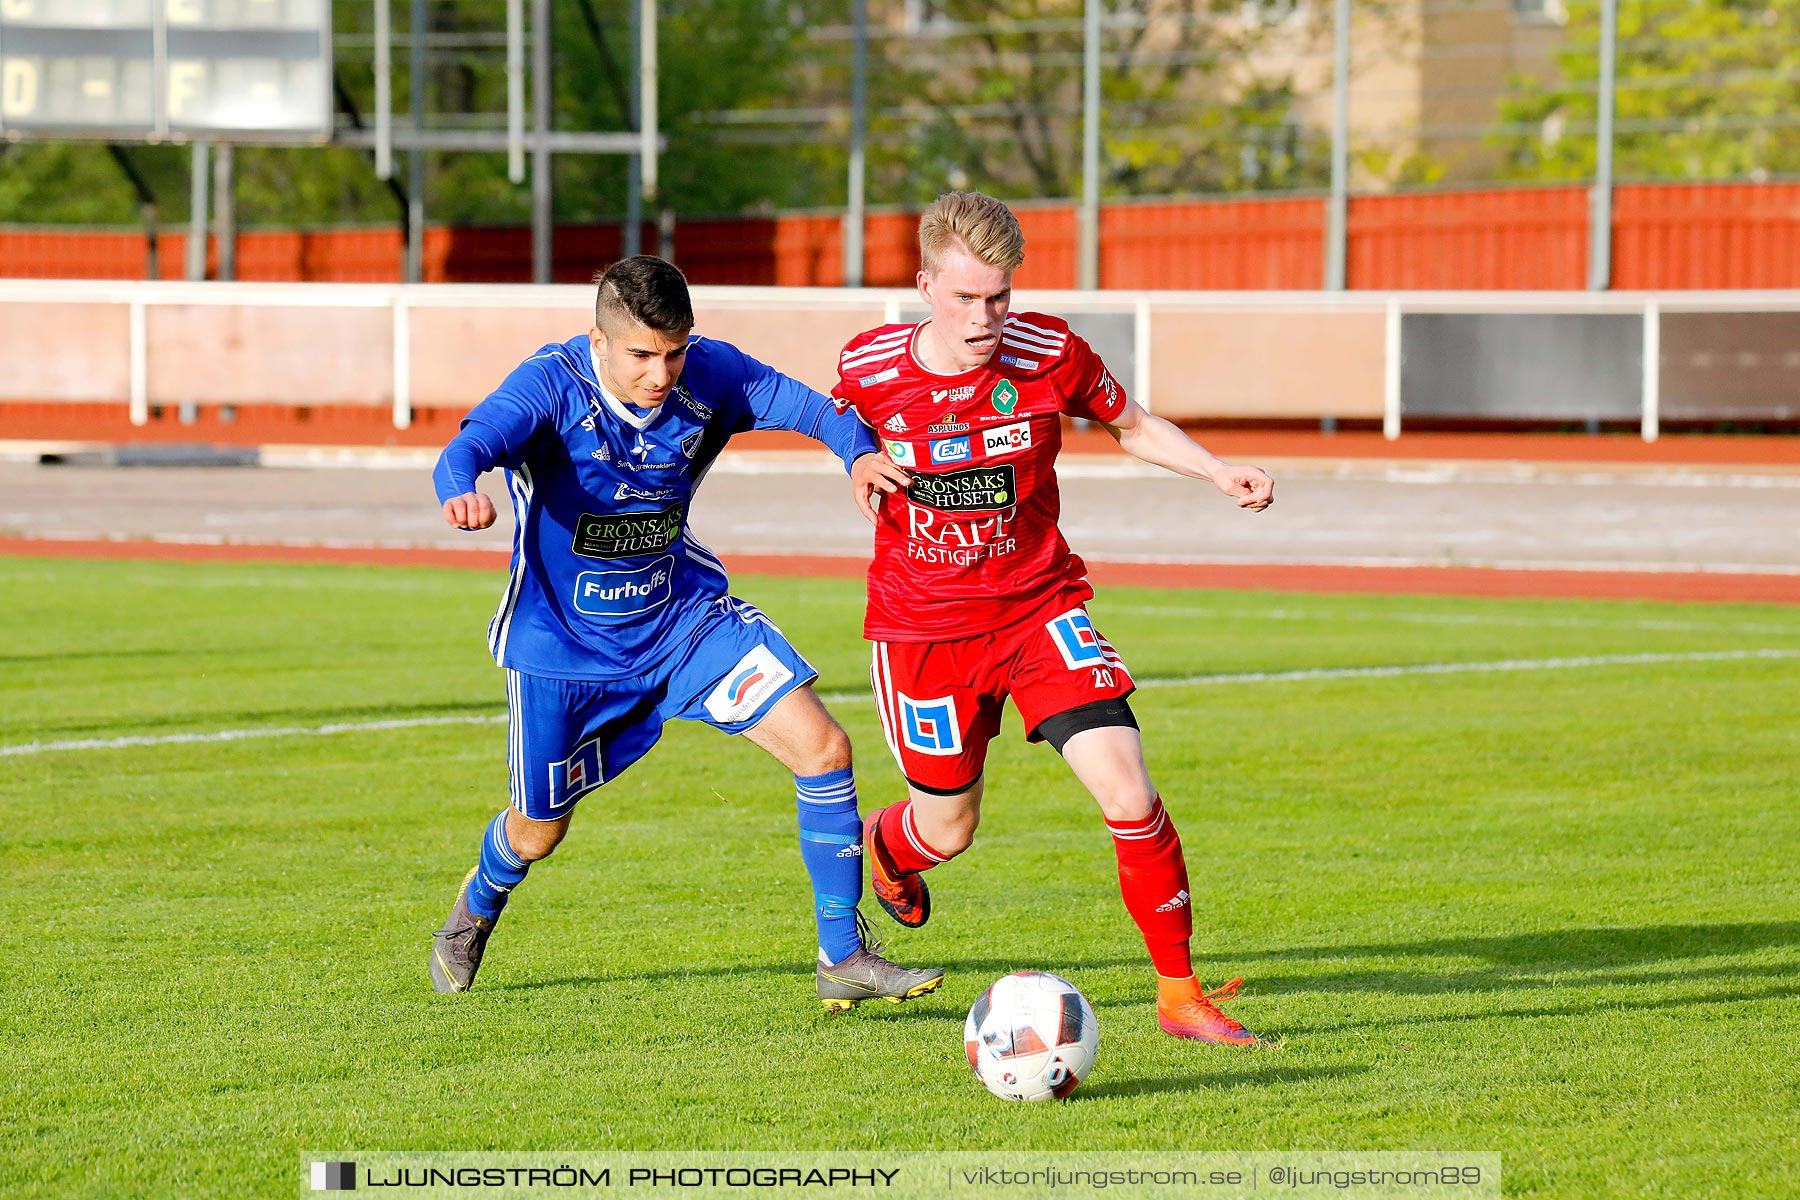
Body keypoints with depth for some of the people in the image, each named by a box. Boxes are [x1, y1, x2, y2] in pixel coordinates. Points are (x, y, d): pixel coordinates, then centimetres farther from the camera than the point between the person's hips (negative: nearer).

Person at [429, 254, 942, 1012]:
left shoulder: (709, 375, -15)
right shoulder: (552, 385, -26)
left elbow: (805, 405, -10)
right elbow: (472, 444, -41)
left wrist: (859, 453, -32)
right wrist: (461, 491, -65)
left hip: (683, 615, 3)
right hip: (566, 643, -3)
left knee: (823, 748, -14)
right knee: (538, 833, 14)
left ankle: (843, 958, -4)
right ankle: (480, 902, 53)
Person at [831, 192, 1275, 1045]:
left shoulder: (1049, 353, -12)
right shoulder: (870, 370, -13)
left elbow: (1131, 426, 4)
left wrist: (1221, 473, -7)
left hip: (1040, 607, 0)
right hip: (922, 625, 0)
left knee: (1128, 790, -17)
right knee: (948, 829, 11)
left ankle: (1180, 994, -3)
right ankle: (882, 846, 50)